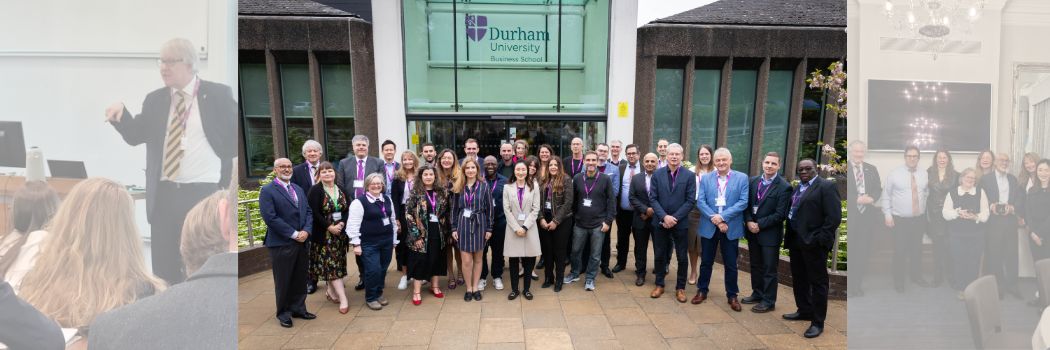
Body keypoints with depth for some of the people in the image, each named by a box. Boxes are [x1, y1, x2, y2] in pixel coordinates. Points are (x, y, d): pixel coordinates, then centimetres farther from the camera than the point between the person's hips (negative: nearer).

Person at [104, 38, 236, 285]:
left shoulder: (219, 95, -2)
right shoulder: (155, 100, 12)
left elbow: (235, 134, -1)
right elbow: (135, 135, 8)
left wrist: (225, 175, -5)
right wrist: (121, 113, -11)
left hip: (204, 193, -4)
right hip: (164, 194, 5)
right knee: (163, 270, 11)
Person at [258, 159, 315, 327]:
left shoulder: (298, 189, 14)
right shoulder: (267, 191, -7)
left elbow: (308, 212, 11)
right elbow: (270, 217, -16)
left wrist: (306, 231, -7)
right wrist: (294, 234, -16)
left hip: (301, 242, 6)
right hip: (281, 244, -6)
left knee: (300, 278, 13)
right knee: (283, 281, 7)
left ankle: (298, 308, 28)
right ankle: (283, 313, 22)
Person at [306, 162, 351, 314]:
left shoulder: (342, 190, 7)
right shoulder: (315, 190, -8)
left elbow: (347, 210, 6)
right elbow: (314, 213, -14)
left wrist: (342, 223, -11)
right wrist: (329, 227, -17)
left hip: (340, 231, 5)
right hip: (324, 234, -5)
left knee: (337, 263, 10)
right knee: (331, 264, -6)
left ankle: (330, 290, 28)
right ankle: (343, 299, -7)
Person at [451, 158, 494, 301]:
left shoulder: (484, 186, -2)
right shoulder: (458, 187, 3)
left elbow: (489, 208, 0)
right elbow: (454, 209, 6)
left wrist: (489, 228, -3)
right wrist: (454, 228, 2)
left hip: (479, 225, 0)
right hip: (463, 225, 1)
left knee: (477, 258, 10)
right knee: (466, 260, -1)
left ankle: (475, 287, 23)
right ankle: (468, 288, 16)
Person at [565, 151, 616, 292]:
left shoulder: (605, 179, -5)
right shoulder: (577, 178, 0)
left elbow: (611, 201, -4)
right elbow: (572, 200, 6)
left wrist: (608, 221, -7)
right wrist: (573, 217, 3)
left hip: (598, 224, -2)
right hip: (580, 224, 2)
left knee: (595, 254, 7)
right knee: (576, 251, 14)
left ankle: (590, 278, 24)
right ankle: (575, 274, 35)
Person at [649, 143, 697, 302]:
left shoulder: (689, 175, -3)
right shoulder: (657, 174, 1)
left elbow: (691, 201, -6)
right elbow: (653, 198, -2)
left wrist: (674, 218, -13)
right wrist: (664, 216, -14)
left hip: (680, 223, -1)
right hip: (660, 222, 1)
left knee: (682, 257, 7)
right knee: (659, 255, 10)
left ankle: (680, 288, 22)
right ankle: (659, 285, 25)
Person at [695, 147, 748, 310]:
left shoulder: (742, 178, 0)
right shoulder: (705, 178, 4)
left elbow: (743, 202, -9)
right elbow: (700, 202, -4)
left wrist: (722, 216, -17)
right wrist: (715, 219, -16)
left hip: (731, 227, -1)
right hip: (709, 227, 1)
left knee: (731, 264, 8)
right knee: (706, 262, 12)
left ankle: (732, 295, 24)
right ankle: (702, 291, 26)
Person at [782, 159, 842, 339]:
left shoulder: (826, 186, -9)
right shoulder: (797, 189, 16)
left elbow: (834, 216, -15)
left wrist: (821, 240, -19)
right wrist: (789, 237, 9)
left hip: (814, 243, -8)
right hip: (796, 241, 8)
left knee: (817, 282, 1)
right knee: (798, 279, 17)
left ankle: (818, 322, 10)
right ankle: (804, 311, 32)